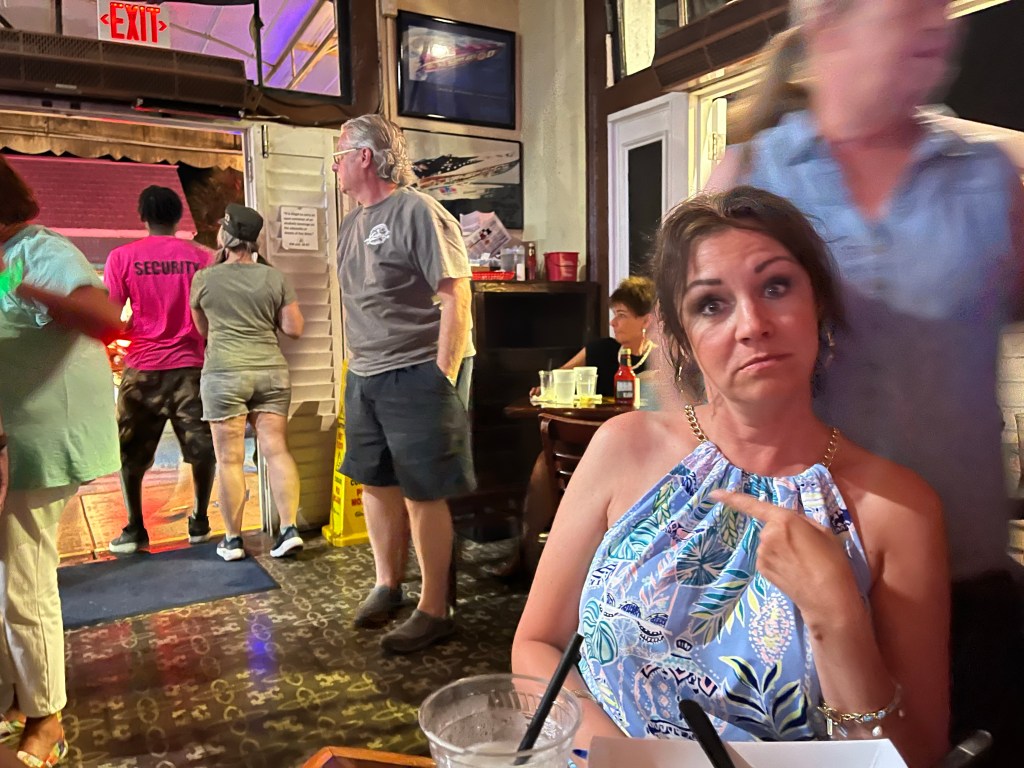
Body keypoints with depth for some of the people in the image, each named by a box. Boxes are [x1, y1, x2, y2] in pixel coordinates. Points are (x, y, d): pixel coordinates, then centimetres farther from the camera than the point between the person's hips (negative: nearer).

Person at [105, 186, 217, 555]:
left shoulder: (123, 257, -3)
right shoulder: (200, 257, 1)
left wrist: (126, 332, 16)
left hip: (143, 367, 0)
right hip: (190, 365, 1)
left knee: (130, 453, 14)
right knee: (203, 449, 11)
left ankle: (135, 530, 19)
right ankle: (199, 523, 17)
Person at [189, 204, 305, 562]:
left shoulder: (204, 279, 1)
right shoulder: (274, 278, 3)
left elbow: (202, 329, 15)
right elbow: (294, 329, 4)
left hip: (225, 373, -2)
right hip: (271, 371, 2)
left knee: (230, 459, 3)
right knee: (276, 450, 3)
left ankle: (233, 540, 11)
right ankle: (290, 529, -1)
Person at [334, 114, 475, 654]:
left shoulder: (417, 213, -10)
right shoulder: (351, 225, 17)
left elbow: (455, 299, -15)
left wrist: (442, 377, -18)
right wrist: (357, 363, 16)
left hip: (417, 374, -8)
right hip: (364, 377, 8)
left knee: (422, 493, -3)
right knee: (376, 483, 15)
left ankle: (435, 610, 12)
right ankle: (387, 584, 33)